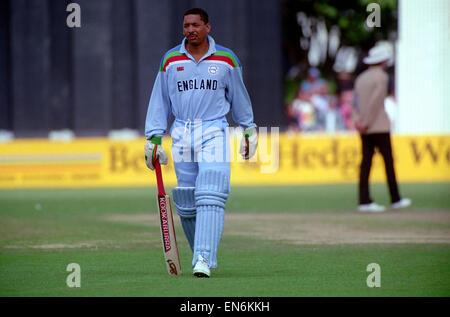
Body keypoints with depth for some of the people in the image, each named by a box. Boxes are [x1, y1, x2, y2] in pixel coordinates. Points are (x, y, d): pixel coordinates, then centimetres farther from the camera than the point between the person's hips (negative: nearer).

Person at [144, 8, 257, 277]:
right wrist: (154, 138, 5)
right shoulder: (170, 60, 8)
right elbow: (160, 101, 11)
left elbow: (238, 96, 15)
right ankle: (201, 253, 20)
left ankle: (204, 259, -23)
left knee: (210, 197, -17)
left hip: (214, 133, -2)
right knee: (186, 204, 2)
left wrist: (249, 131, 20)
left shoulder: (226, 59, 4)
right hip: (182, 135, 2)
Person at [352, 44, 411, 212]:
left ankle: (364, 201, -5)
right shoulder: (381, 77, -9)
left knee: (366, 161, 2)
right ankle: (395, 199, 5)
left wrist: (358, 121, -1)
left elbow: (356, 102, 8)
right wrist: (367, 123, -13)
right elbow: (375, 102, -16)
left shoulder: (361, 78, 15)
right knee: (388, 160, 1)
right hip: (379, 126, -7)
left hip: (365, 128, 7)